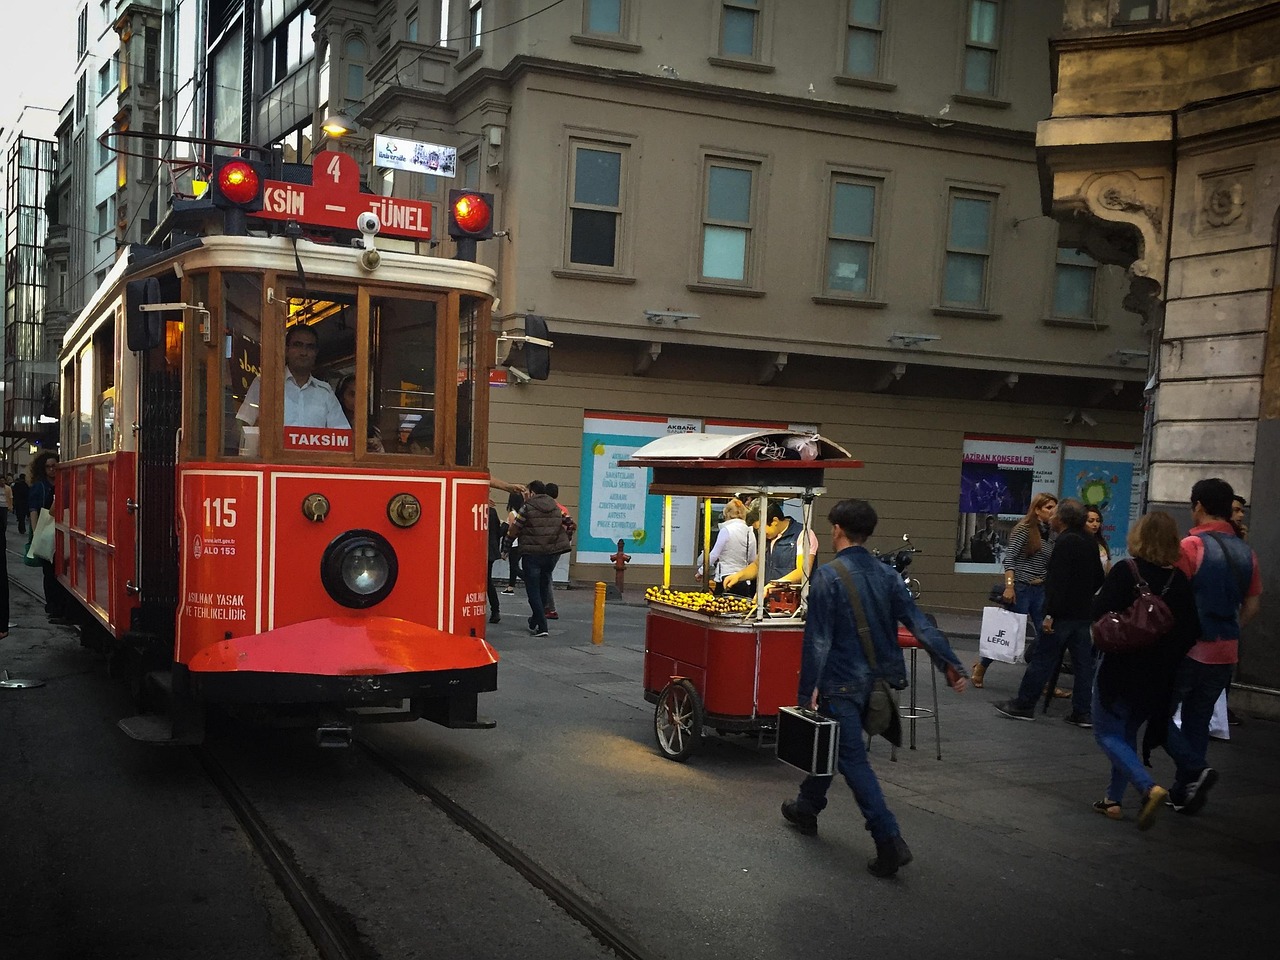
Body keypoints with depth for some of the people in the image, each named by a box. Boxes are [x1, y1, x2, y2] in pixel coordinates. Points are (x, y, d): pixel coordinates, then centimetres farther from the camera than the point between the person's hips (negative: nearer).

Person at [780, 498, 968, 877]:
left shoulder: (828, 576, -15)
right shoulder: (886, 575, 3)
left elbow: (817, 640, -17)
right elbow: (919, 623, -4)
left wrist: (807, 690, -14)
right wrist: (950, 664, -5)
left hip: (840, 682, -7)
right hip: (873, 680, 7)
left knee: (853, 759, -3)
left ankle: (890, 840, -9)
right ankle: (806, 807, 41)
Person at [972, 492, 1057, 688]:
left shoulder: (1051, 534, 9)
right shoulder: (1023, 529, -8)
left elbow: (1051, 565, 14)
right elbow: (1009, 559, -13)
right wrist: (1009, 586, -20)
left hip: (1041, 590, 6)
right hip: (1021, 588, -6)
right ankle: (981, 667, 20)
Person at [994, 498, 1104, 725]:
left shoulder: (1065, 542, -16)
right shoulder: (1090, 543, 11)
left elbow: (1058, 581, -22)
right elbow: (1098, 579, 19)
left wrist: (1050, 614, -22)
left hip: (1063, 614, -8)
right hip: (1084, 613, 8)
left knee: (1041, 659, -1)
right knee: (1083, 662, 8)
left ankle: (1023, 705, 5)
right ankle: (1082, 712, 10)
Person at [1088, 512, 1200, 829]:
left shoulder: (1125, 572, -15)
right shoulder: (1179, 580, -1)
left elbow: (1099, 613, -19)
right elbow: (1191, 631, -1)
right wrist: (1168, 657, 10)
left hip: (1120, 669, -5)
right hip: (1158, 676, 5)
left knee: (1107, 733, 5)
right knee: (1127, 734, 21)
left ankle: (1149, 787, -15)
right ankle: (1114, 799, 24)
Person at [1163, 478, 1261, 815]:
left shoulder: (1191, 546, -14)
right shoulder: (1246, 553, 7)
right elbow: (1252, 605, 11)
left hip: (1189, 648, -6)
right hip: (1225, 652, 6)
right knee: (1197, 721, 14)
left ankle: (1195, 769, -11)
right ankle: (1183, 793, 18)